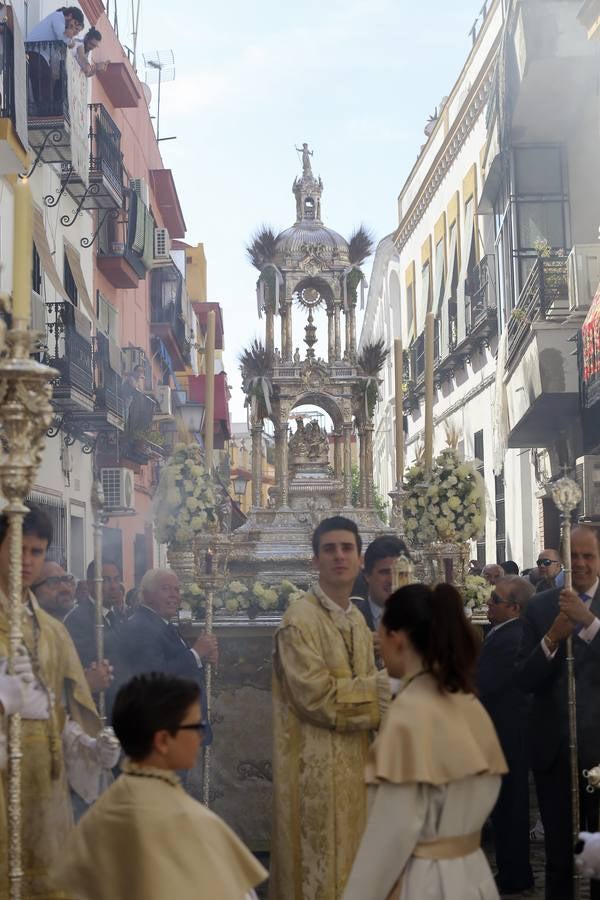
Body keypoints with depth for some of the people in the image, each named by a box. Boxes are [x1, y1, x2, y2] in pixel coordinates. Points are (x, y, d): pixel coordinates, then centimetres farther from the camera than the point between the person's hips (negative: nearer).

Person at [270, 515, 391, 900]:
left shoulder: (357, 619, 11)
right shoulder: (300, 620, -16)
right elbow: (316, 697, -21)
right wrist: (383, 686, -15)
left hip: (354, 761, 8)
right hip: (316, 768, -8)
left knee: (353, 864, 15)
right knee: (321, 866, 0)